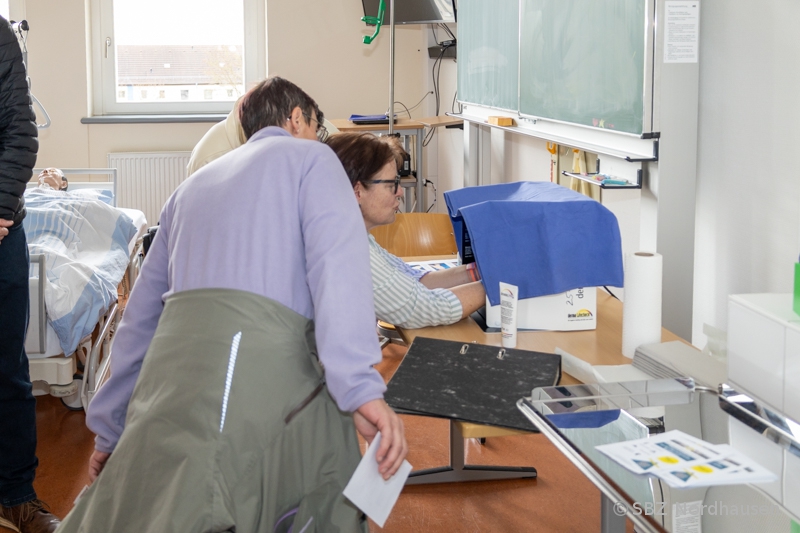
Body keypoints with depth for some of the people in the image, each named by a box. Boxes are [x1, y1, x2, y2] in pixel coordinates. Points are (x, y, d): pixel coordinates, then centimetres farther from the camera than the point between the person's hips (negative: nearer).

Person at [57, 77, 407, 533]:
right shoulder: (311, 157, 15)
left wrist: (111, 430, 37)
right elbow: (337, 260, -7)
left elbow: (142, 314, 32)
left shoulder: (193, 185, 32)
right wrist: (363, 387, -18)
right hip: (267, 364, -5)